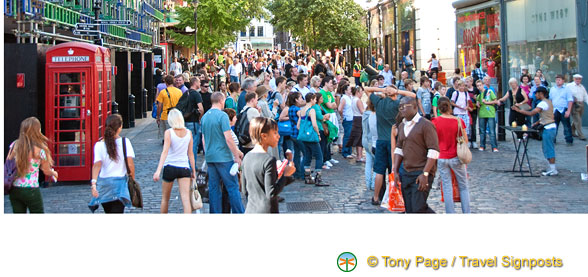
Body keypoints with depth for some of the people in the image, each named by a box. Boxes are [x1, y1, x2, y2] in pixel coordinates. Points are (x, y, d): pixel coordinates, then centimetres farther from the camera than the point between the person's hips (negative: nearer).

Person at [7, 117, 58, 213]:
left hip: (14, 190, 4)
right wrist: (54, 173, 23)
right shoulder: (40, 150, -12)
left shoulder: (14, 145, -1)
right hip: (31, 191, -4)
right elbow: (47, 171, 1)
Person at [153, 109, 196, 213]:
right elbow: (191, 154, 5)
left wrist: (158, 170, -21)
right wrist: (193, 171, 13)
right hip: (184, 168, 2)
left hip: (170, 167, -2)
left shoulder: (169, 132, -8)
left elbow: (165, 152, -17)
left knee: (165, 198, 16)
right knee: (186, 198, -6)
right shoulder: (188, 133, 2)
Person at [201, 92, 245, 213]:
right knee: (232, 186, -1)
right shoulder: (222, 115, -12)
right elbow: (228, 138, -16)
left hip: (210, 157, 7)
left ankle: (215, 213, 10)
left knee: (213, 188, 9)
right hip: (223, 157, -7)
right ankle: (239, 213, 1)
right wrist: (237, 156, -10)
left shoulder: (204, 117, 10)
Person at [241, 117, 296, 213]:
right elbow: (271, 193, -18)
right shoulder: (269, 160, -17)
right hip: (267, 211, -8)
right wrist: (286, 175, -10)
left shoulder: (247, 157, 7)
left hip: (250, 211, 8)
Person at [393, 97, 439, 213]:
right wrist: (395, 171, 10)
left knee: (418, 208, -16)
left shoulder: (425, 125, -10)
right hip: (406, 173, 8)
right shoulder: (402, 126, 14)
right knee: (409, 210, 6)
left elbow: (434, 151, -15)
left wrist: (425, 173, -20)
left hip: (422, 174, -8)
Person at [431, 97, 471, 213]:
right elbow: (465, 141, -3)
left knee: (447, 187, 8)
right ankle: (466, 213, 12)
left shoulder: (435, 122, -9)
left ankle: (450, 213, 9)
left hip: (441, 158, 1)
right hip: (456, 158, 0)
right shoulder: (458, 121, -9)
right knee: (463, 187, 12)